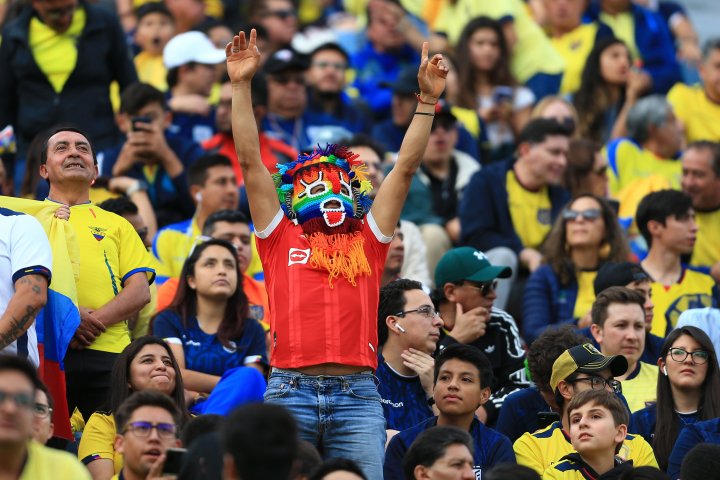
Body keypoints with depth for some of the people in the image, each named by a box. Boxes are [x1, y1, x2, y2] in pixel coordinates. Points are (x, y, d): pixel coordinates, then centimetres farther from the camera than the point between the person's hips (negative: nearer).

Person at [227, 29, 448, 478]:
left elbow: (406, 166, 15)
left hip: (357, 392, 1)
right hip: (290, 391, -1)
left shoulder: (368, 241, 17)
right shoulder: (281, 238, 14)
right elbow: (250, 160, 10)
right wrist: (242, 86, 5)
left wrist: (428, 99, 10)